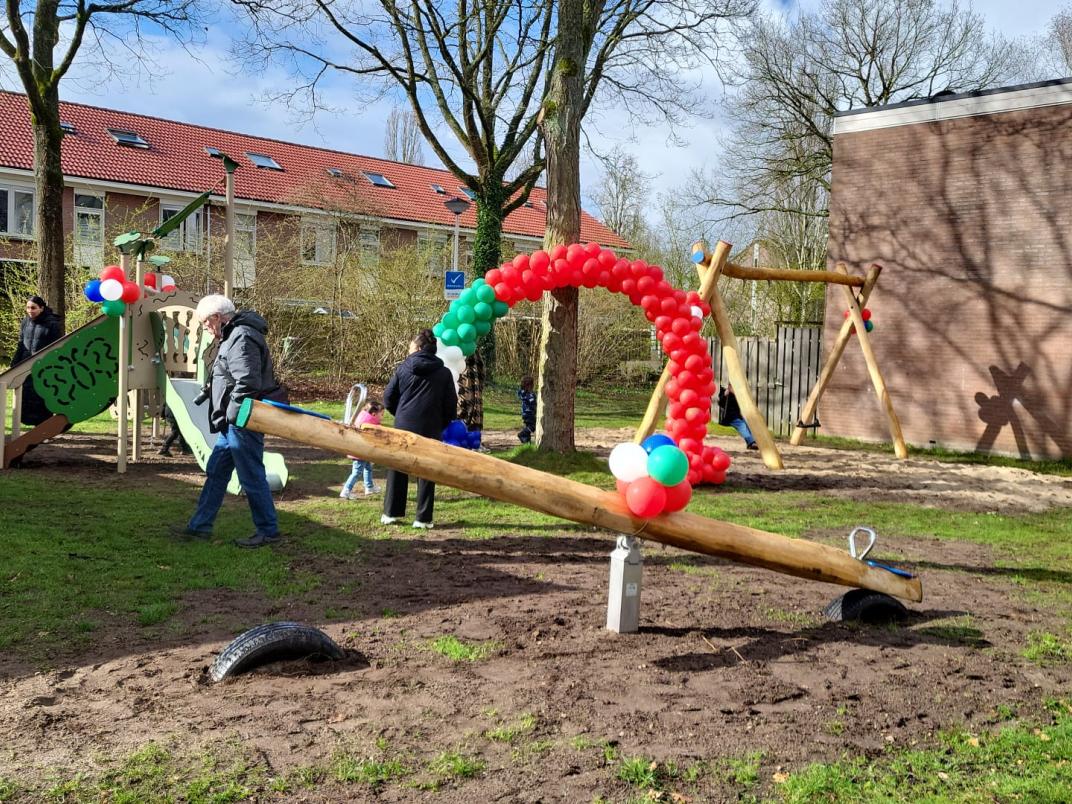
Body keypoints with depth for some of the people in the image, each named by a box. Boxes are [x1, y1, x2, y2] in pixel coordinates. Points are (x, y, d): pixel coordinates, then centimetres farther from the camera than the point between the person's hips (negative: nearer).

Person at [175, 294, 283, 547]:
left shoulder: (242, 338, -18)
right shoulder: (233, 336, 17)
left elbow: (247, 383, -26)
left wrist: (231, 415, -18)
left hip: (243, 423, -11)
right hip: (232, 424, 11)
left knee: (252, 478, -2)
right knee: (215, 472, 17)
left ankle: (268, 531, 8)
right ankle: (200, 526, 26)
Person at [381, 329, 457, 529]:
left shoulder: (403, 369, 0)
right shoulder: (444, 373, 1)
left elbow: (388, 399, 3)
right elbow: (451, 406, 2)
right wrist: (442, 425, 16)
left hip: (403, 427, 0)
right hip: (431, 430, 0)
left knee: (397, 470, 13)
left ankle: (391, 513, 17)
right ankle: (423, 518, 6)